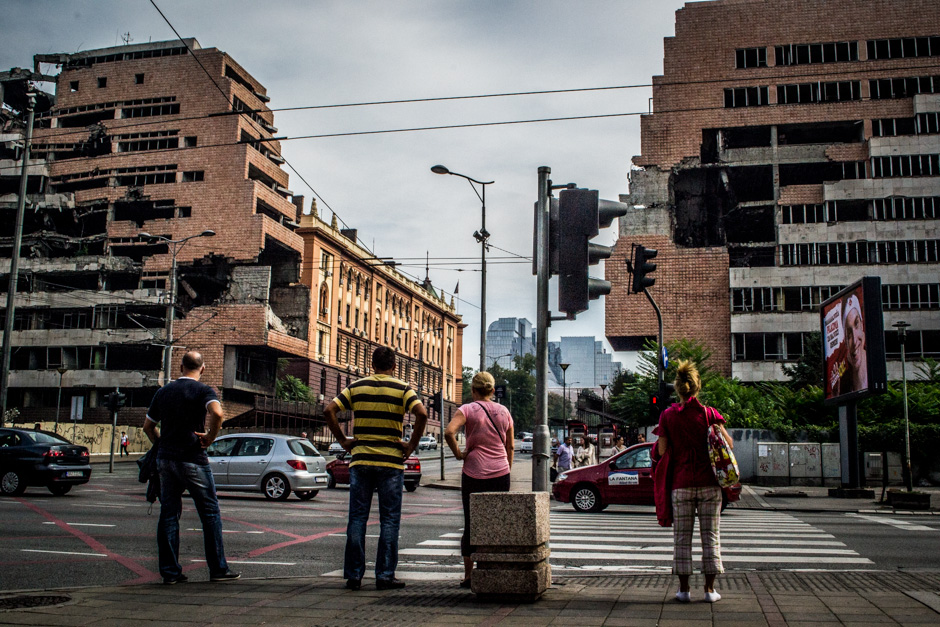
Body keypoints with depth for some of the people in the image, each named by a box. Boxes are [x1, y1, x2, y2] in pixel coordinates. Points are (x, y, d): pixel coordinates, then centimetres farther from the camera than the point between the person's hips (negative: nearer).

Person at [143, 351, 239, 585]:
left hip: (165, 460, 5)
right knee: (210, 513, 3)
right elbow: (217, 412, -26)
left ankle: (170, 571, 9)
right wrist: (210, 438, -13)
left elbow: (148, 426, 17)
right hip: (192, 459, -5)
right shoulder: (203, 390, -6)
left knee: (168, 514, 9)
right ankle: (218, 569, 5)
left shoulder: (163, 391, 12)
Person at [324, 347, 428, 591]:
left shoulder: (356, 387, 5)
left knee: (357, 518, 7)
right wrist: (412, 446, -7)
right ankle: (385, 575, 6)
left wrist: (343, 440, 3)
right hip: (391, 462, -2)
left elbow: (329, 410, -3)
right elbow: (422, 414, -17)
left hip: (360, 460, 2)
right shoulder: (402, 389, -1)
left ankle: (354, 574, 9)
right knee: (389, 520, 5)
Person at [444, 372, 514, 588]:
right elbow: (510, 447, 11)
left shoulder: (468, 410, -3)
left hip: (474, 473, -2)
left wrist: (458, 454, -8)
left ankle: (469, 575, 8)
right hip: (500, 474, 3)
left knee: (471, 524, 5)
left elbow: (449, 432, -21)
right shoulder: (504, 411, 8)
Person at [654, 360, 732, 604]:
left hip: (681, 484, 0)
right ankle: (710, 589, 9)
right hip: (709, 483, 0)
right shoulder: (709, 413, -3)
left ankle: (684, 589, 8)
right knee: (710, 535, 7)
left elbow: (662, 451, -3)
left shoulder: (668, 415, -1)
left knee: (682, 537, 7)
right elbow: (728, 443, -2)